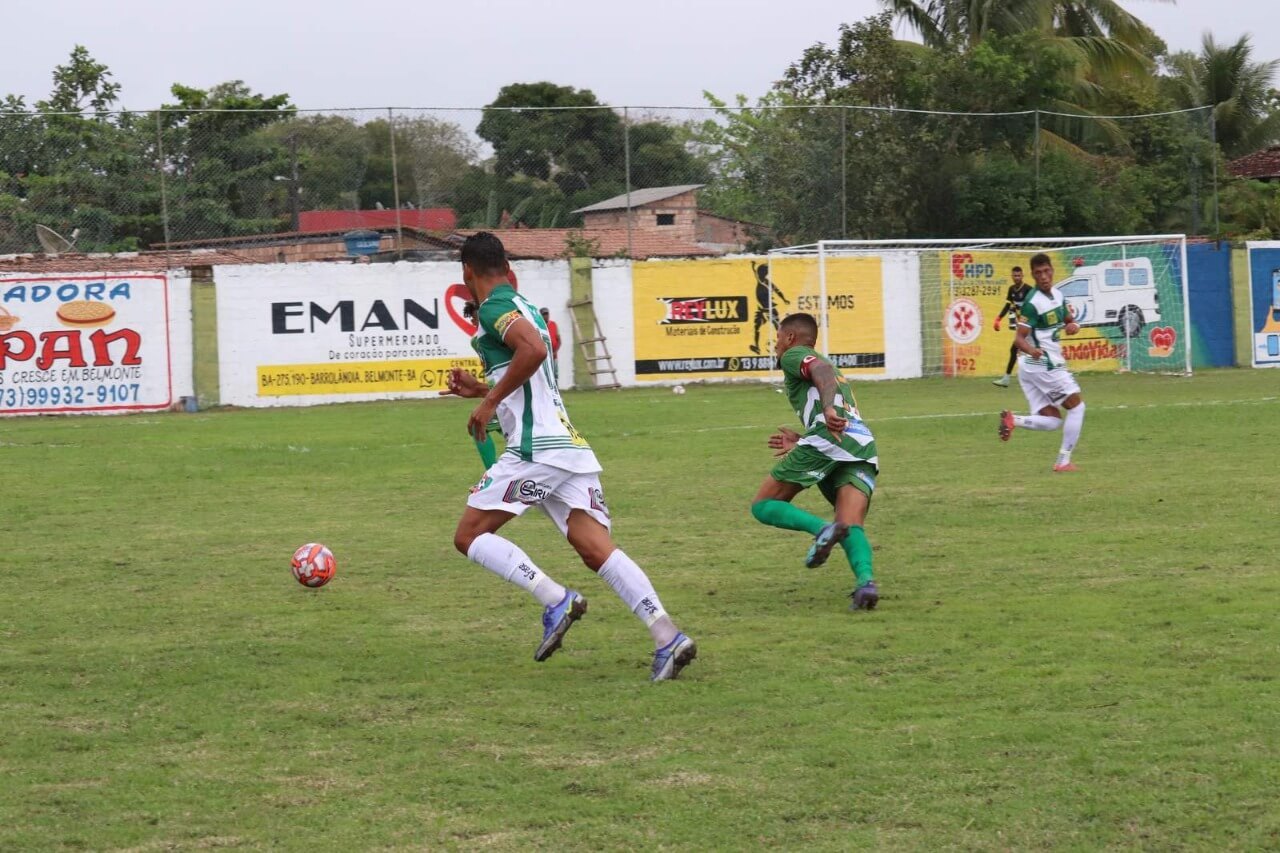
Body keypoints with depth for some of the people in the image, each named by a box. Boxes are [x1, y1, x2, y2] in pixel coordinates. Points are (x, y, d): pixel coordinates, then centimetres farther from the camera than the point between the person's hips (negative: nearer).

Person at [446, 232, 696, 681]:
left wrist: (490, 401, -15)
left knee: (470, 535, 0)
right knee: (597, 549, -3)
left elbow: (533, 348, -23)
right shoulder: (523, 307, 26)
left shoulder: (494, 307, -3)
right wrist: (481, 389, 40)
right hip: (571, 446, 9)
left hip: (536, 449, -9)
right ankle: (667, 637, -20)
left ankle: (555, 599, -16)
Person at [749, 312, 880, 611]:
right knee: (852, 527, -3)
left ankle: (822, 529, -23)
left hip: (826, 436, -7)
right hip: (864, 446, 7)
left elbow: (822, 370, -9)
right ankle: (865, 580, -34)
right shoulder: (837, 375, 38)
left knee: (763, 506, 3)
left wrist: (828, 409, -27)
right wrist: (801, 442, 45)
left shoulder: (793, 355, 14)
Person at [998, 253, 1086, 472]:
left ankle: (1013, 420, -8)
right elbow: (1019, 339, -23)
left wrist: (1073, 326, -4)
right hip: (1044, 365, -8)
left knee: (1052, 420, 6)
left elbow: (1069, 320, 21)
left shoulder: (1057, 295, 7)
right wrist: (1031, 349, -45)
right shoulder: (1032, 303, -18)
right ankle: (1063, 461, 0)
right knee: (1076, 406, 0)